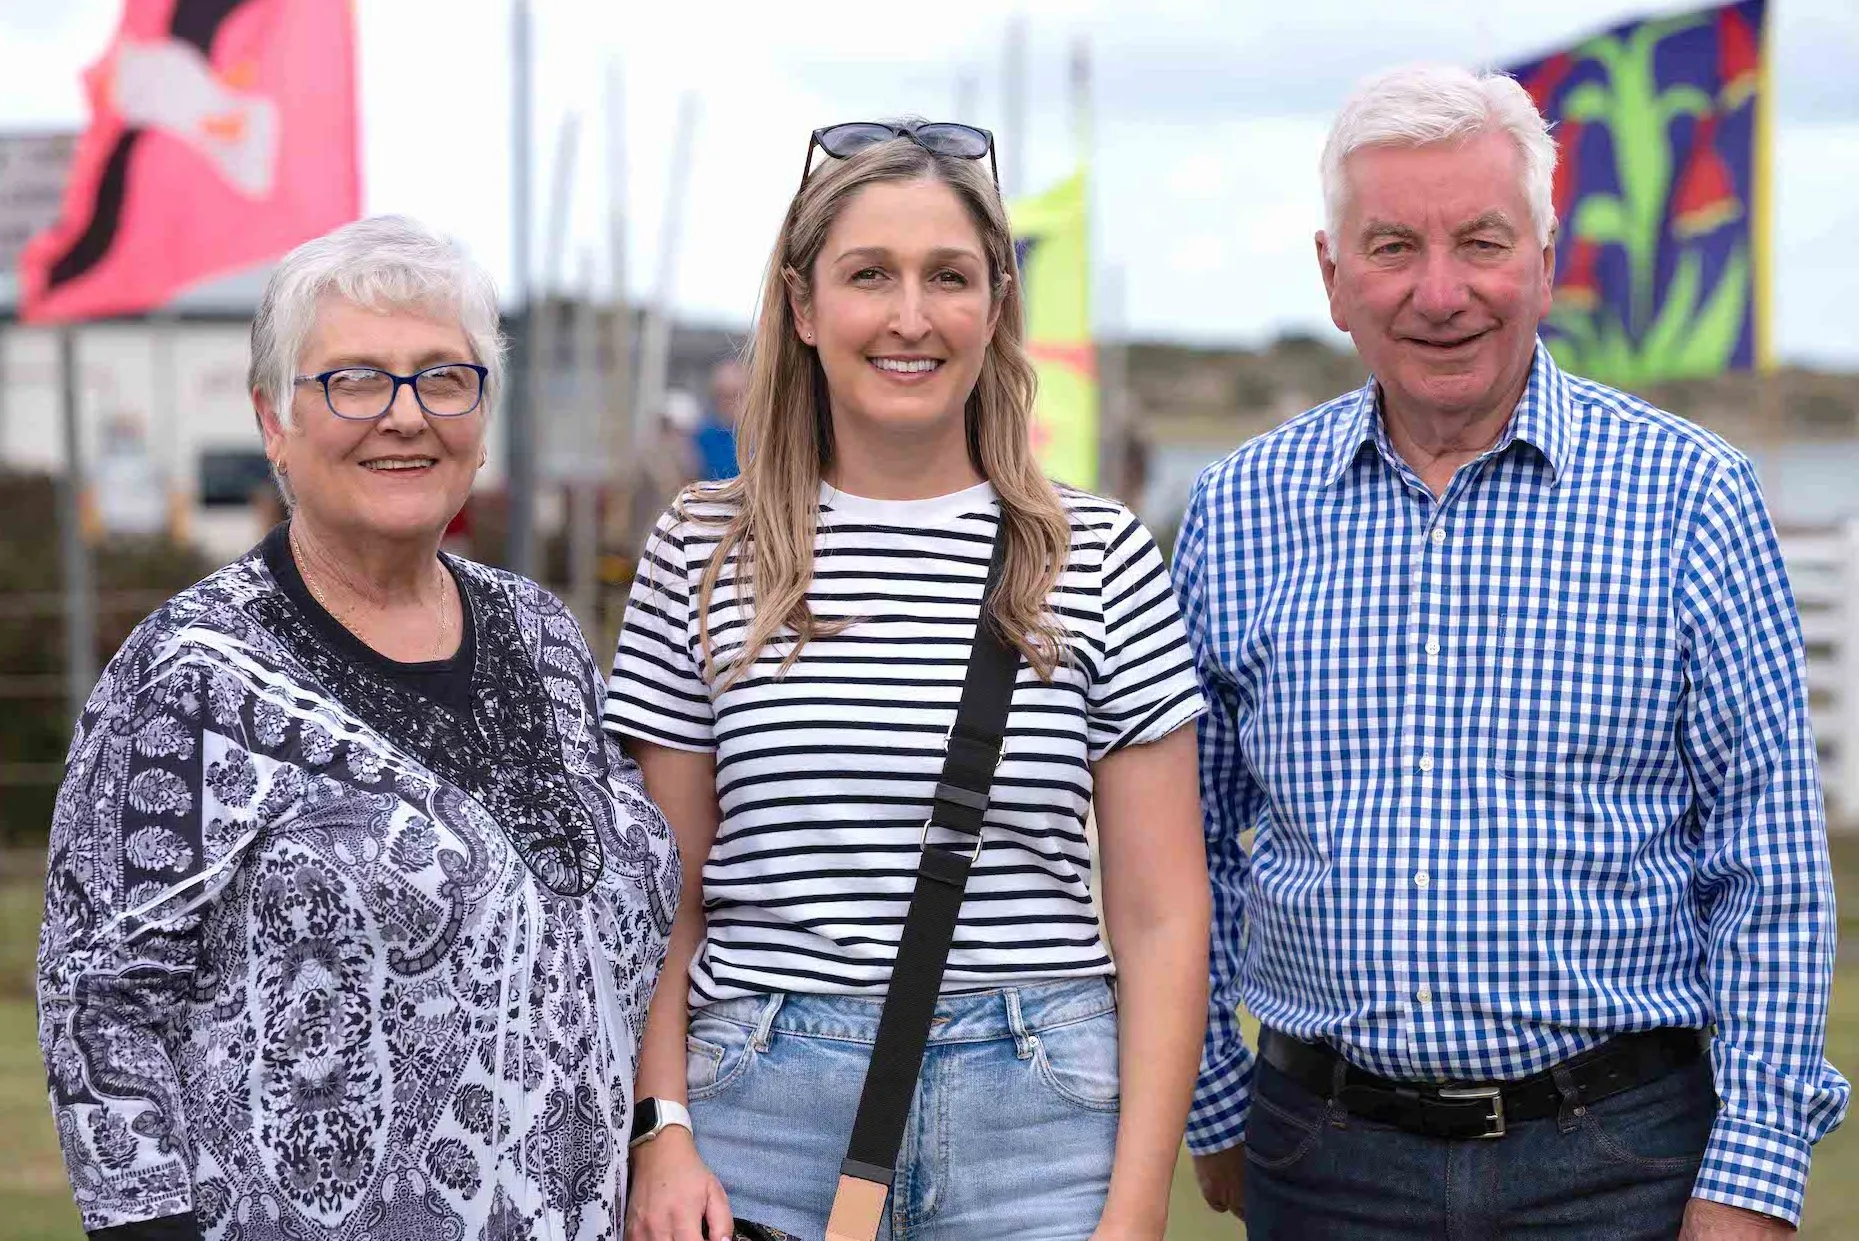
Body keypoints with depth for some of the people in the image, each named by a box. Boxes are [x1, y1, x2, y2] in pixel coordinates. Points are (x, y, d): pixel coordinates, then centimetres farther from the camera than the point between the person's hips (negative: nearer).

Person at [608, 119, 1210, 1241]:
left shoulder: (1103, 560, 2)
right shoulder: (704, 556, 5)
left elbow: (1161, 915, 1)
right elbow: (664, 902, 6)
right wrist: (662, 1140, -7)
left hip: (1039, 1112, 0)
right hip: (762, 1104, 0)